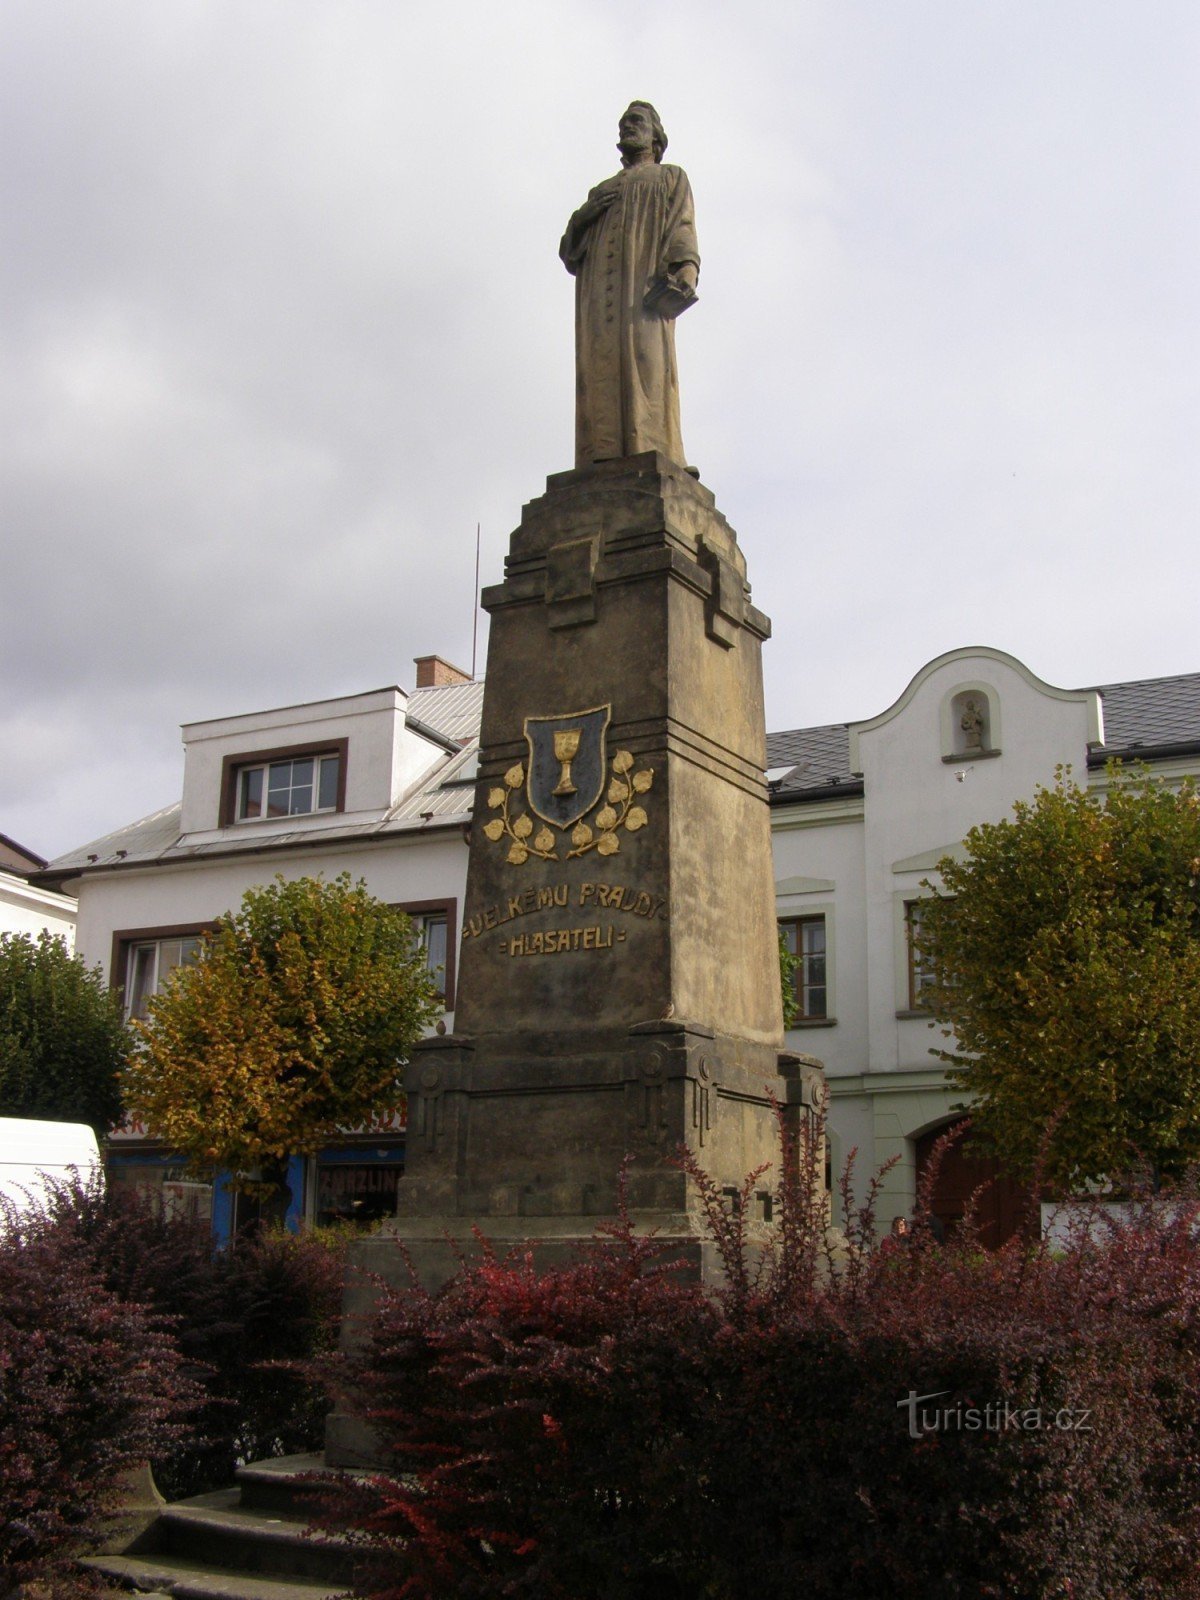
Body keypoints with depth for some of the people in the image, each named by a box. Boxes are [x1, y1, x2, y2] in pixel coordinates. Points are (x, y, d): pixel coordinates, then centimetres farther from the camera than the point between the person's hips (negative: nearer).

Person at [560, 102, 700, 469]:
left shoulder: (671, 179, 24)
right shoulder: (601, 192, 35)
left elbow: (682, 231, 5)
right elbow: (569, 253, 25)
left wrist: (683, 274, -15)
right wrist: (585, 215, 4)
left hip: (646, 281, -4)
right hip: (599, 291, 4)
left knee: (646, 360, -21)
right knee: (601, 369, -15)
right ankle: (605, 464, -26)